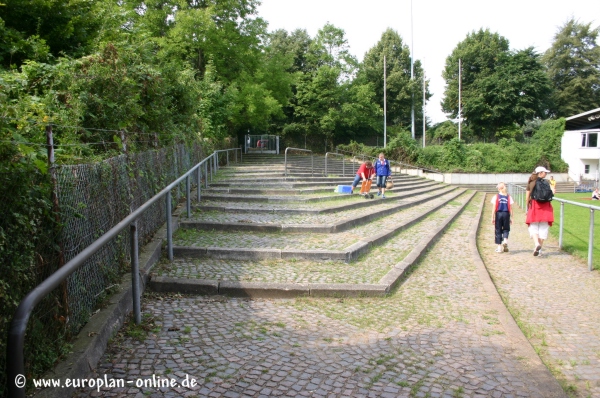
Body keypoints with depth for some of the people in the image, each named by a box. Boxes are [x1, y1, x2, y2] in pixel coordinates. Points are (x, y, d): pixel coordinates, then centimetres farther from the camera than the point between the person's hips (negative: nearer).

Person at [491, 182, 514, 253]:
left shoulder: (496, 197, -2)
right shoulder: (509, 197, 2)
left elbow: (494, 208, -4)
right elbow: (511, 209, 1)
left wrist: (492, 218, 1)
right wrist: (511, 218, 6)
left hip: (498, 214, -1)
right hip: (506, 214, 1)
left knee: (498, 230, 6)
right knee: (506, 229, 15)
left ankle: (499, 246, 8)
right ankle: (505, 240, -12)